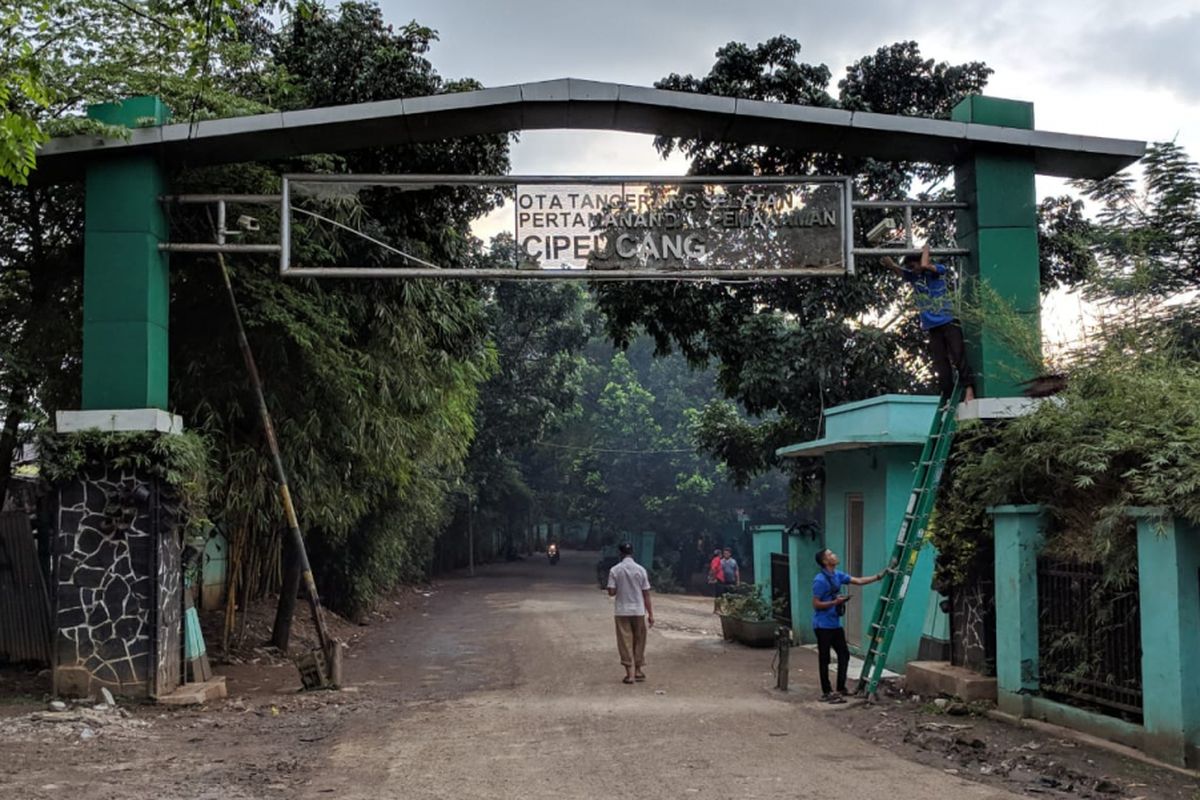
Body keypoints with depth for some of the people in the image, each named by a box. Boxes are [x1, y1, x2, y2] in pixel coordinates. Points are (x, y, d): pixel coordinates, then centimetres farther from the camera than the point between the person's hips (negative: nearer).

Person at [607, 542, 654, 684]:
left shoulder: (615, 570, -6)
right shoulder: (640, 570, -3)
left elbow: (611, 592, -9)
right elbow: (646, 594, -2)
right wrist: (650, 614, 3)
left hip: (622, 612, -1)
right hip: (639, 611, 1)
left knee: (625, 642, 3)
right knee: (639, 641, 14)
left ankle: (630, 673, -1)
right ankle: (637, 671, 20)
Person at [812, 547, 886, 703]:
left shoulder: (837, 575, 6)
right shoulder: (820, 580, -19)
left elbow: (858, 581, 10)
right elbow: (816, 604, -17)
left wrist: (879, 577, 5)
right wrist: (835, 602, -21)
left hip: (835, 624, 9)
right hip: (823, 625, -9)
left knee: (844, 655, 13)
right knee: (824, 659, 0)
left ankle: (841, 689, 23)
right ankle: (826, 693, 8)